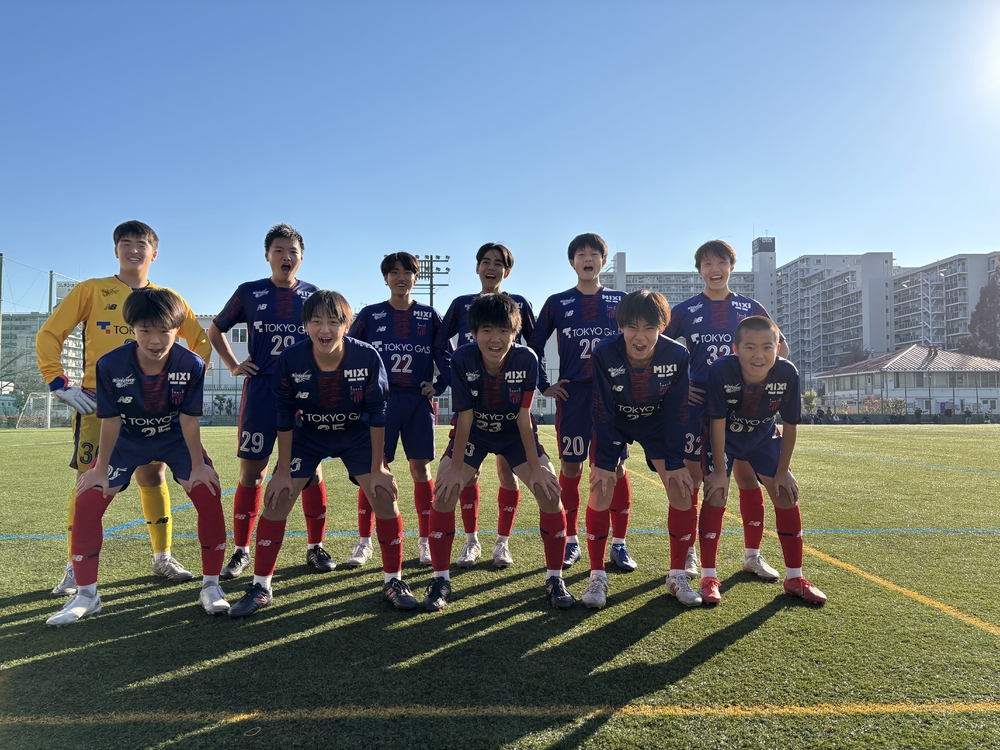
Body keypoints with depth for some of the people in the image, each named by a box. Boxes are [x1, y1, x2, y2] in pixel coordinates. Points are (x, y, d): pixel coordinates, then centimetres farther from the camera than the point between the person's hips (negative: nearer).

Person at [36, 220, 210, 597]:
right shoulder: (91, 290, 3)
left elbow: (201, 341, 16)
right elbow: (48, 335, 3)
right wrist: (60, 384, -5)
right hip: (96, 401, -2)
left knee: (153, 478, 4)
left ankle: (163, 558, 15)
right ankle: (75, 568, 7)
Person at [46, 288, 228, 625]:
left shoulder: (192, 365, -29)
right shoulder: (110, 365, -27)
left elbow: (189, 419, -20)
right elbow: (110, 420, -16)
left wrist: (197, 465, -15)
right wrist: (100, 469, -8)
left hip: (176, 439, -1)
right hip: (127, 441, 1)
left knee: (209, 498, -16)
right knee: (87, 503, -8)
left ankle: (211, 587, -1)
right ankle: (85, 596, 10)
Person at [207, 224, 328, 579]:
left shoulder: (315, 294, 6)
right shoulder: (249, 292, 4)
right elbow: (215, 329, 17)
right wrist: (233, 365, 6)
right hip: (261, 391, 0)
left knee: (311, 470, 3)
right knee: (251, 472, 2)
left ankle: (315, 547, 15)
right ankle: (241, 551, 15)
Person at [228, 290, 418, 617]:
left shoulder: (367, 357, -27)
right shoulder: (290, 359, -25)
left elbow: (376, 414, -17)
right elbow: (285, 417, -14)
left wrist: (377, 468, -14)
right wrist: (283, 470, -10)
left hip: (356, 434, 0)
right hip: (307, 435, 1)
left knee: (385, 496, -11)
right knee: (276, 500, -7)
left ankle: (394, 581, 7)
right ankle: (260, 587, 11)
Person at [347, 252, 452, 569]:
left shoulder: (429, 316, 8)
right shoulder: (370, 315, 6)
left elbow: (446, 356, 10)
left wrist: (438, 386, -1)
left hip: (418, 402, 1)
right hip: (380, 401, 0)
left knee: (421, 469, 3)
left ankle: (425, 542, 13)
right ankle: (364, 543, 9)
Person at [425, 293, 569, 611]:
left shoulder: (526, 359, -26)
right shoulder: (462, 358, -27)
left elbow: (524, 418, -20)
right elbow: (465, 417, -20)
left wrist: (535, 469, -18)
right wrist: (455, 468, -18)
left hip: (514, 433, 0)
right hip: (473, 433, 0)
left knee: (550, 491, -13)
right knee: (444, 491, -16)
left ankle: (555, 581, 4)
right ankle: (441, 581, 2)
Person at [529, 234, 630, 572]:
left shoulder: (620, 301, 9)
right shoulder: (557, 303, 7)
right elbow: (534, 346, 11)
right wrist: (543, 385, 4)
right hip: (572, 396, 0)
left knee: (615, 468, 0)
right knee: (570, 468, 4)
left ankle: (619, 544, 10)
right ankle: (571, 541, 17)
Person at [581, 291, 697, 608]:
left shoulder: (677, 356, -26)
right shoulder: (604, 354, -30)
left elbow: (676, 412, -15)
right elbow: (602, 412, -22)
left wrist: (675, 462, -14)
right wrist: (604, 462, -22)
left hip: (658, 424, 2)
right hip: (613, 424, -1)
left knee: (682, 490, -8)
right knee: (601, 487, -15)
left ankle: (678, 576, 9)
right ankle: (597, 577, 0)